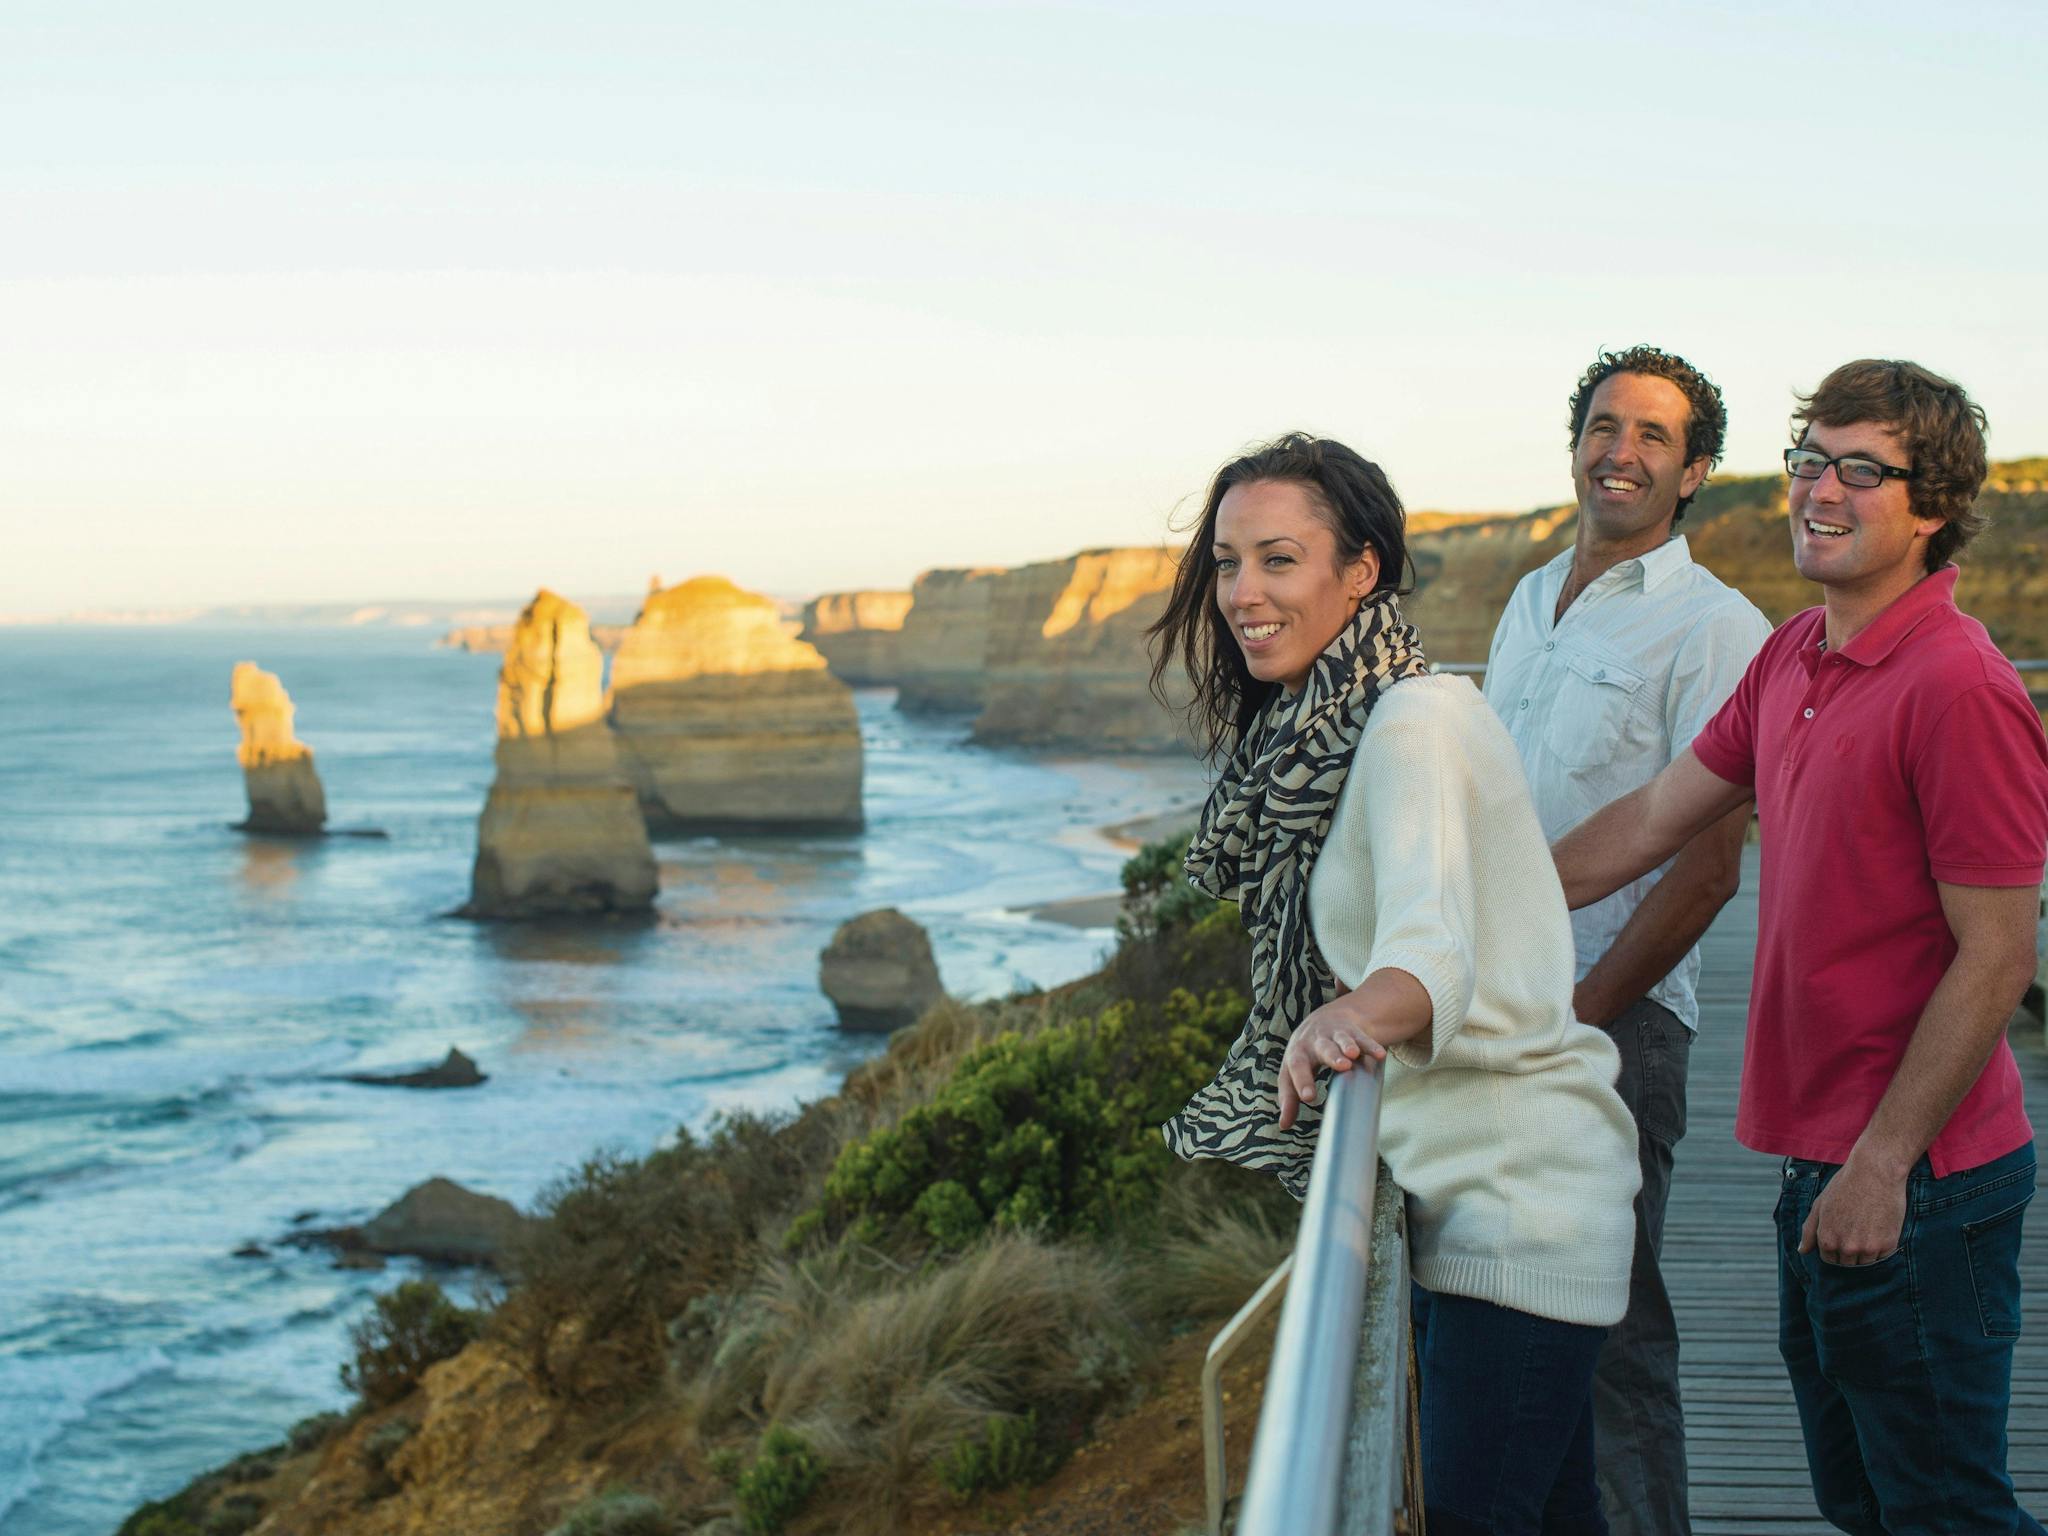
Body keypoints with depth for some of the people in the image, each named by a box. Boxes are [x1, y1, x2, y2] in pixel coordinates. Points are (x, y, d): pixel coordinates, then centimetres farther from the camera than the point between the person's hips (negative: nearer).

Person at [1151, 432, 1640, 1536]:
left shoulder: (1420, 721, -19)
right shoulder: (1300, 735, 9)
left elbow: (1432, 943, -36)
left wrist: (1355, 1014, -54)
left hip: (1514, 1186, -10)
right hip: (1443, 1177, 10)